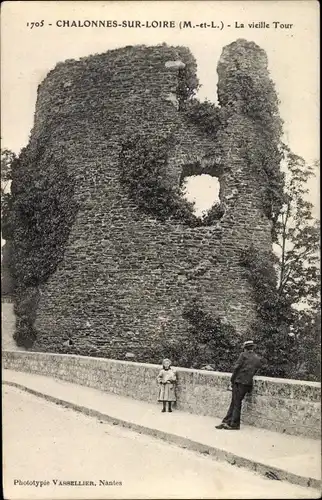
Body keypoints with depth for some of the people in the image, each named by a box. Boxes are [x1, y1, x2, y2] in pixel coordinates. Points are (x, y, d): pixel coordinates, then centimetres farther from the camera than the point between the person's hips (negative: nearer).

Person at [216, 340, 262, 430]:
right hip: (248, 383, 5)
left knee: (236, 403, 2)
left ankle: (234, 424, 5)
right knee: (235, 402, 9)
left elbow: (236, 367, -5)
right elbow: (256, 371, 13)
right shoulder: (258, 359, 15)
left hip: (239, 381, -5)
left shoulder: (244, 355, 0)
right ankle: (227, 422, 11)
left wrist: (232, 379, 0)